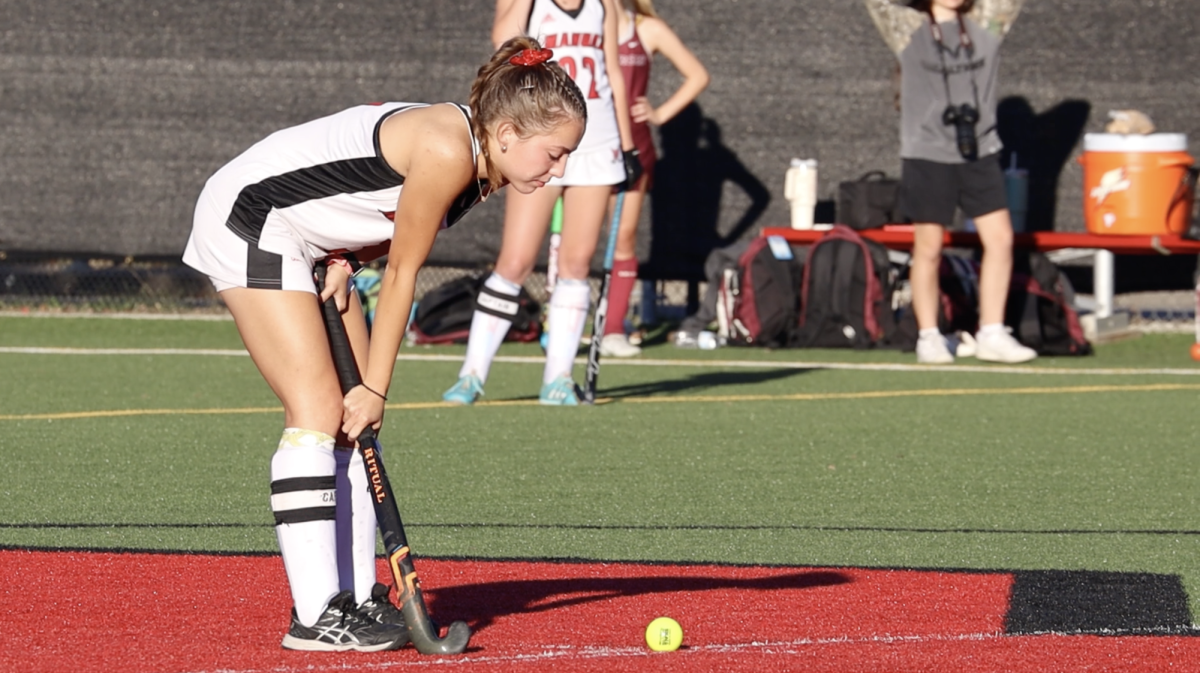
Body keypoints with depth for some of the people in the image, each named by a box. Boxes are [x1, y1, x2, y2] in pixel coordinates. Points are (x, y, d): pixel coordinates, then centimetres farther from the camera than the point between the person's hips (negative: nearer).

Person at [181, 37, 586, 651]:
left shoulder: (480, 163, 2)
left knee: (354, 414, 5)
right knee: (320, 409, -15)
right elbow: (401, 274, -20)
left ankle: (355, 599, 7)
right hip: (250, 216, -10)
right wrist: (375, 388, -12)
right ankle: (314, 617, -17)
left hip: (315, 240, 10)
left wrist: (344, 261, -6)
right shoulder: (447, 151, -26)